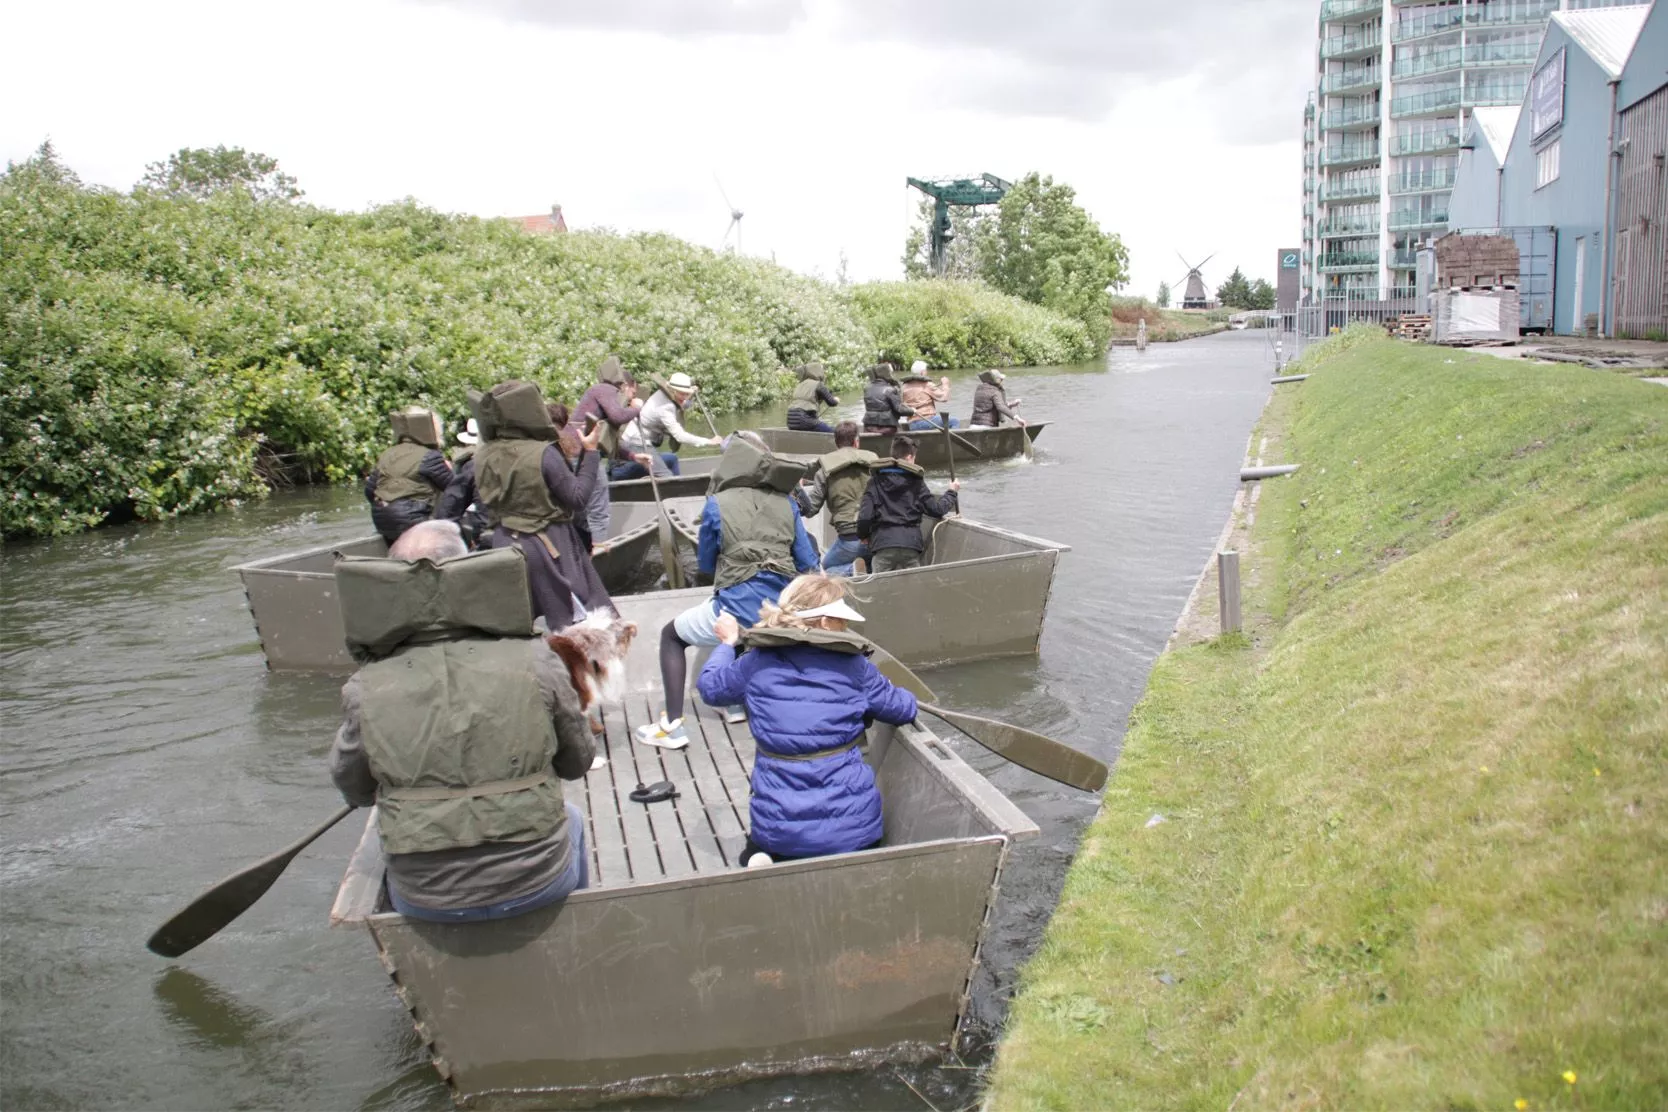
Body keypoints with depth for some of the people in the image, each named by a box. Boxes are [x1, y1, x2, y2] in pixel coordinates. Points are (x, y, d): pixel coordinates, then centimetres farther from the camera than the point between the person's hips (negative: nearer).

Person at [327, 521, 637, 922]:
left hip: (426, 899, 1)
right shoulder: (535, 660, -17)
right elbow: (577, 762, -2)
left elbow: (354, 791, 2)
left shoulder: (367, 688, -16)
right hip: (537, 882, 0)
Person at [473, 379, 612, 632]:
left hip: (504, 544, 5)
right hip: (548, 547, -5)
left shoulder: (482, 456, -4)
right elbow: (578, 500, -15)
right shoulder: (543, 454, -21)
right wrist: (589, 452, -10)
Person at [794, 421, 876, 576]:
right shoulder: (873, 461, 9)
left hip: (850, 537, -3)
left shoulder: (826, 469, 4)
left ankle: (852, 570, -7)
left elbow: (810, 508, 6)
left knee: (827, 567, 22)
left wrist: (799, 490, 20)